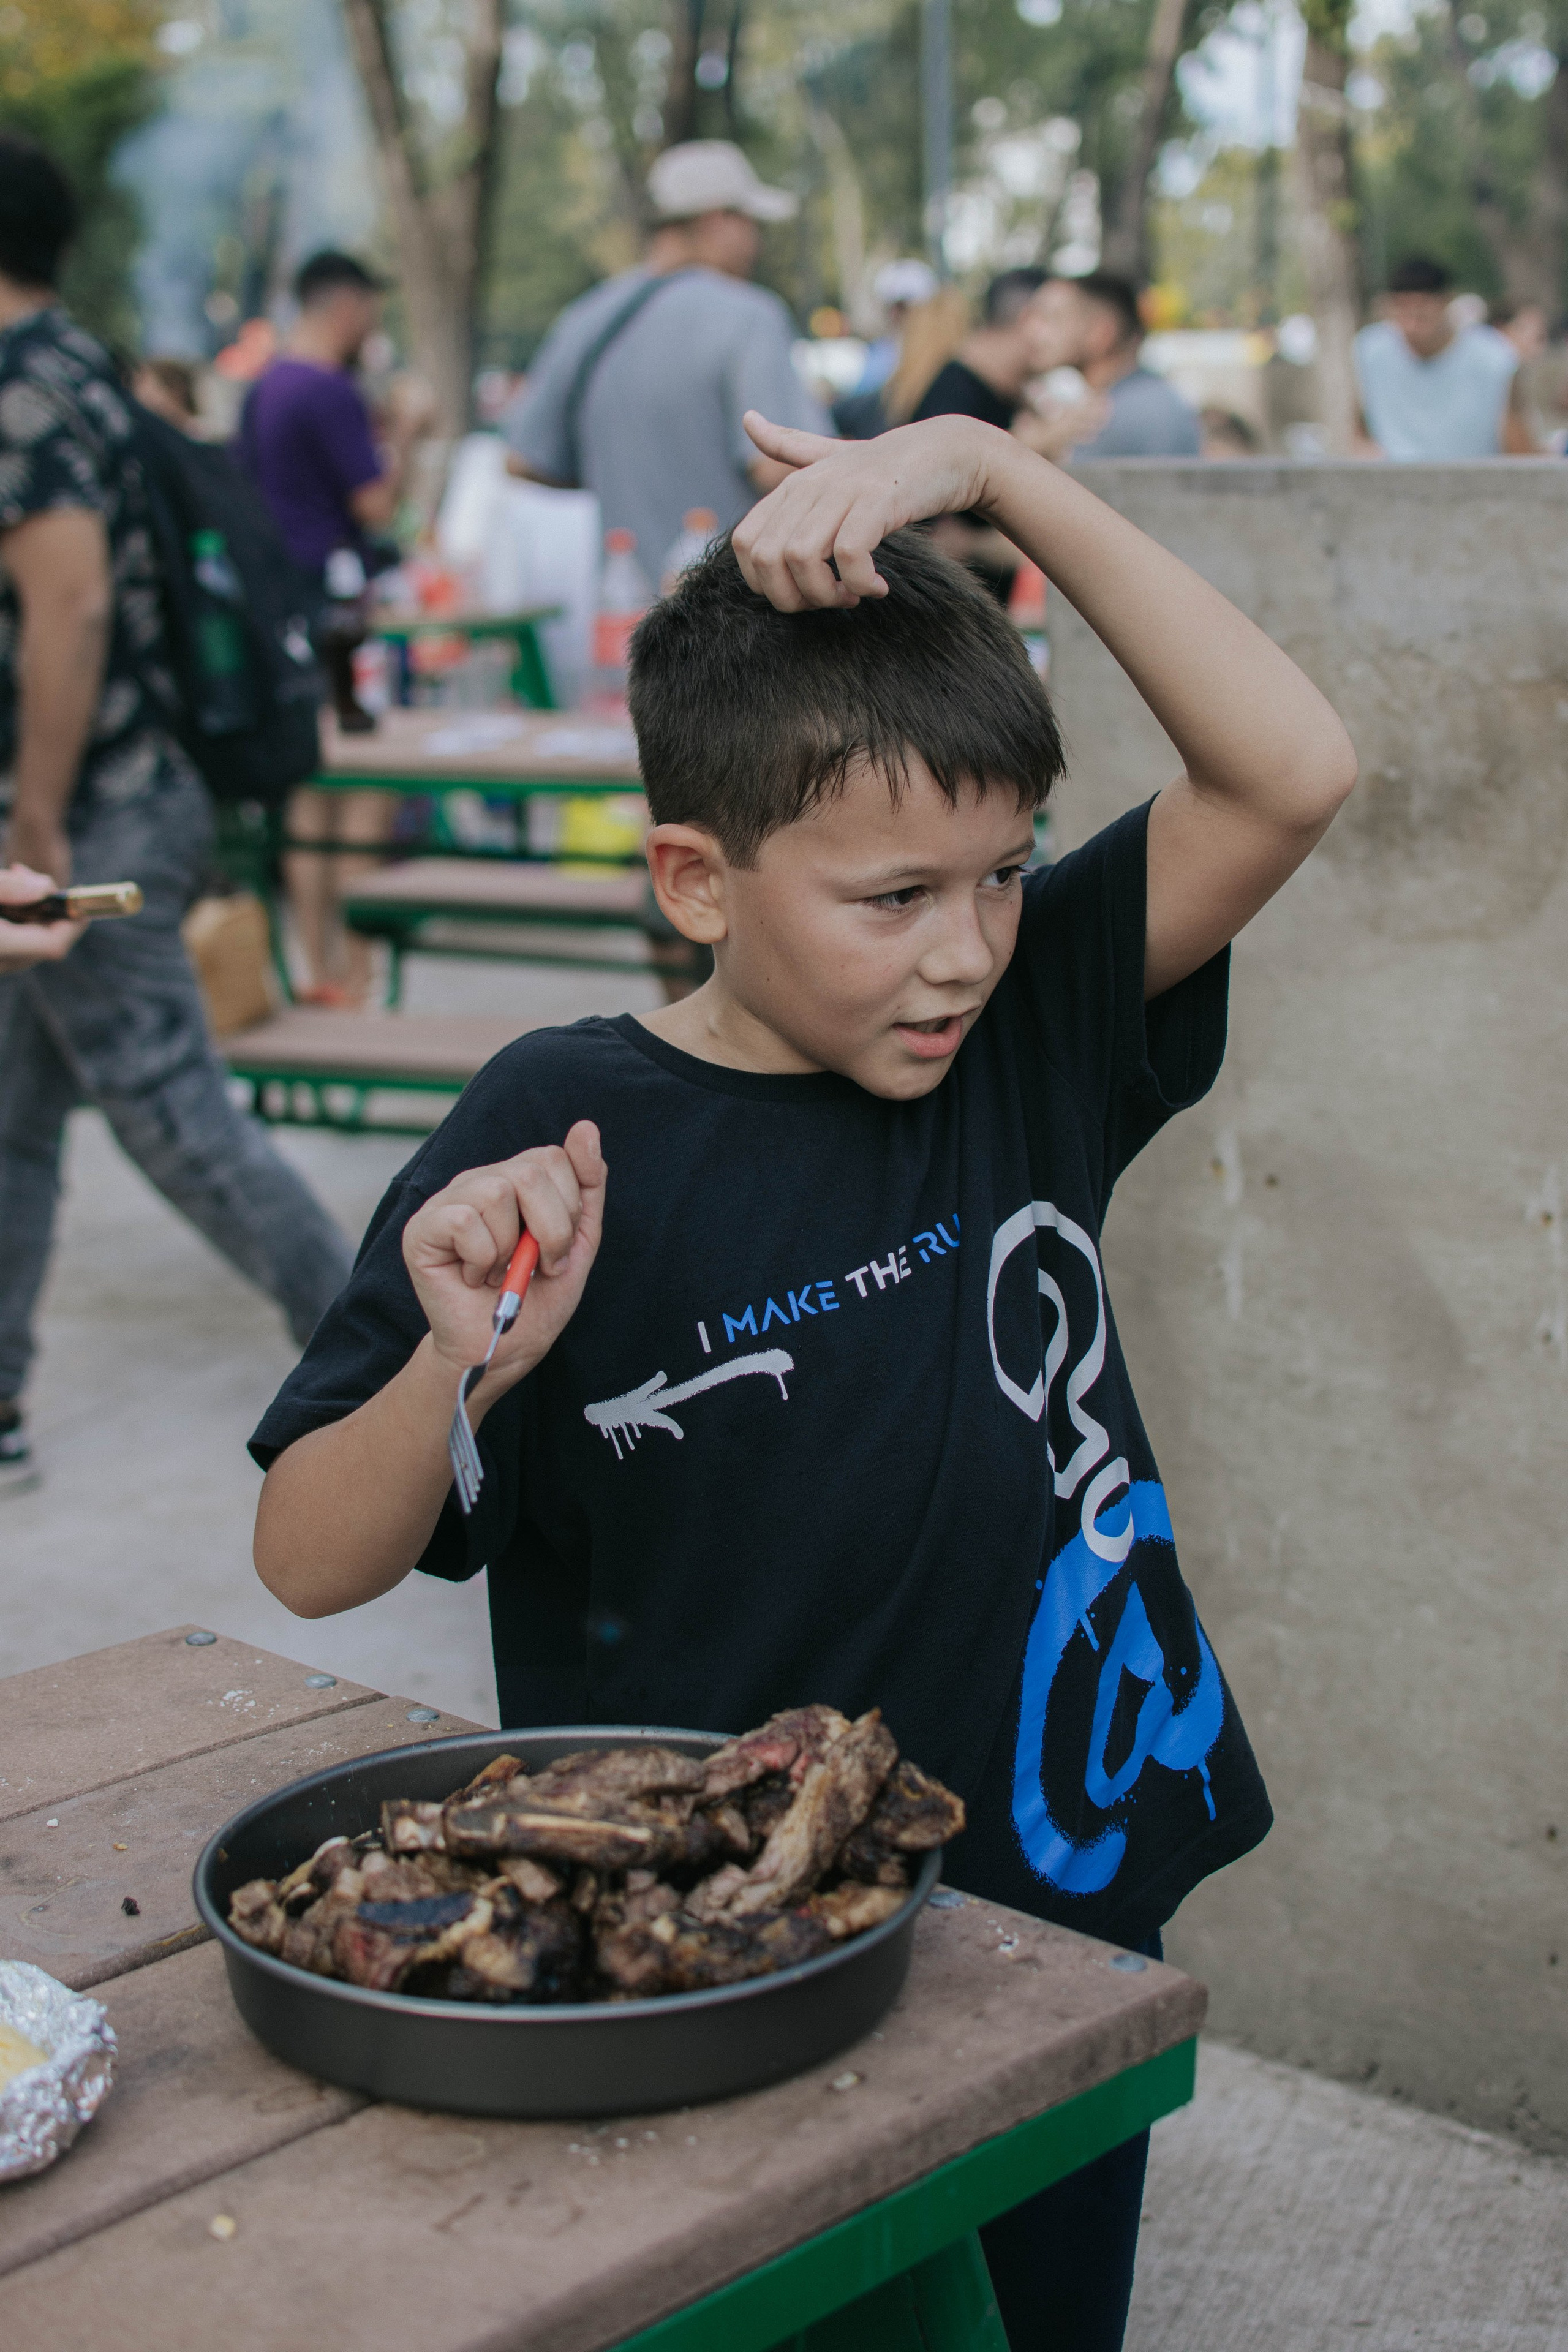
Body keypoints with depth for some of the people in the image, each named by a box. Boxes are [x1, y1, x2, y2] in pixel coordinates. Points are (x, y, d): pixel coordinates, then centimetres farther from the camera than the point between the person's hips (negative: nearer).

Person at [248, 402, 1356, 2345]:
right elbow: (310, 1567, -11)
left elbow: (1292, 770, -16)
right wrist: (460, 1368, -31)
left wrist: (990, 468, -21)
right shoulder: (562, 1142, -15)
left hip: (1059, 1920, 4)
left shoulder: (1027, 1035, -4)